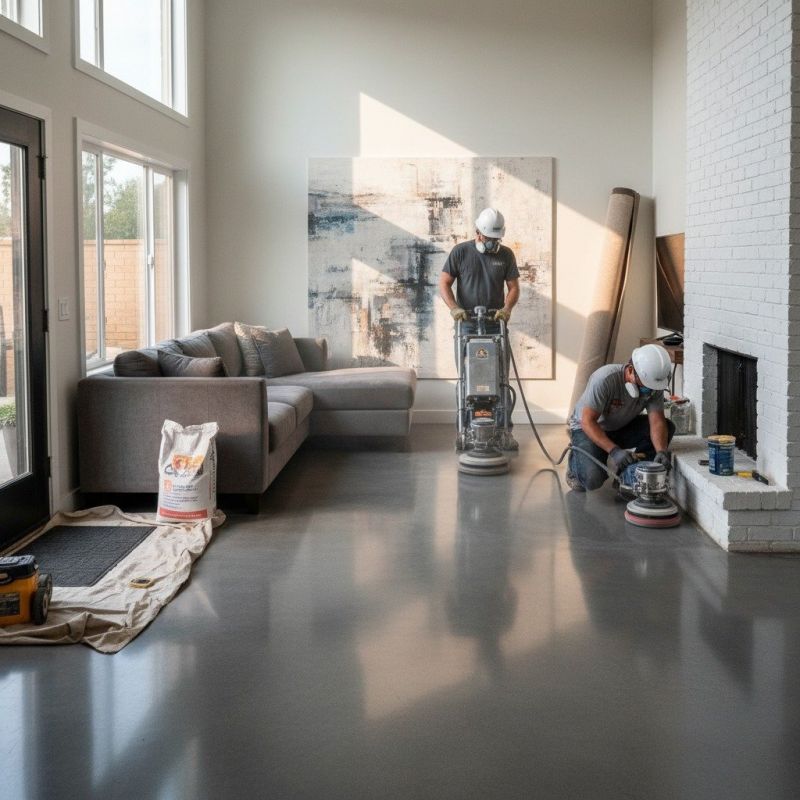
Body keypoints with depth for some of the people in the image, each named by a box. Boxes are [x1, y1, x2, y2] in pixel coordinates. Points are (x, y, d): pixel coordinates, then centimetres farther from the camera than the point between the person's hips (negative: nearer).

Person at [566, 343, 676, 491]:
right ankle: (575, 462, 7)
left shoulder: (654, 385, -18)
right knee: (593, 479, -30)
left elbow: (657, 422, -22)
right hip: (588, 429, -5)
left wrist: (662, 451, -42)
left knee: (667, 427, -19)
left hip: (622, 427, 5)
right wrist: (614, 451, -43)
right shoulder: (604, 379, -33)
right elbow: (588, 421, -33)